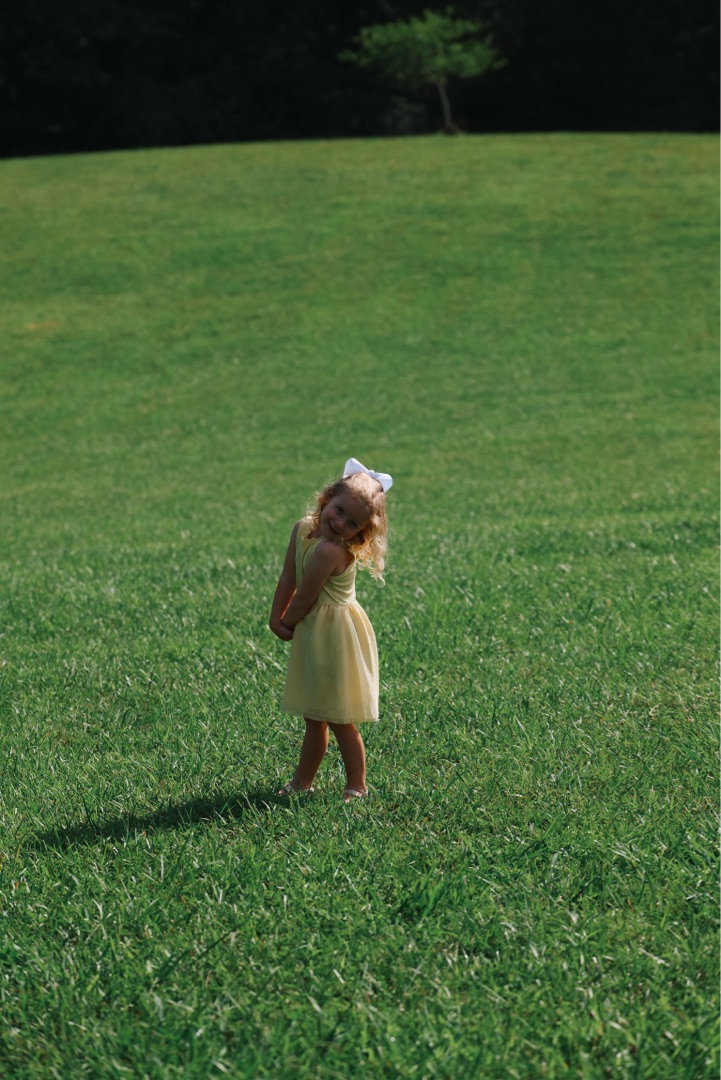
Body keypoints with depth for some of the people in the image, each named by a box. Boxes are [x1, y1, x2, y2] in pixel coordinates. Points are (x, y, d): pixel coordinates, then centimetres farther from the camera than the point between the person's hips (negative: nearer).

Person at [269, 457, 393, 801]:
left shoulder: (330, 551, -28)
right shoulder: (303, 530, -2)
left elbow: (305, 598, -19)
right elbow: (287, 578, 4)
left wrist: (287, 623, -2)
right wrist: (276, 619, -2)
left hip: (336, 637, -9)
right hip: (314, 635, 9)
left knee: (339, 719, 2)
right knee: (315, 717, 21)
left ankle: (357, 787, 16)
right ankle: (302, 782, 33)